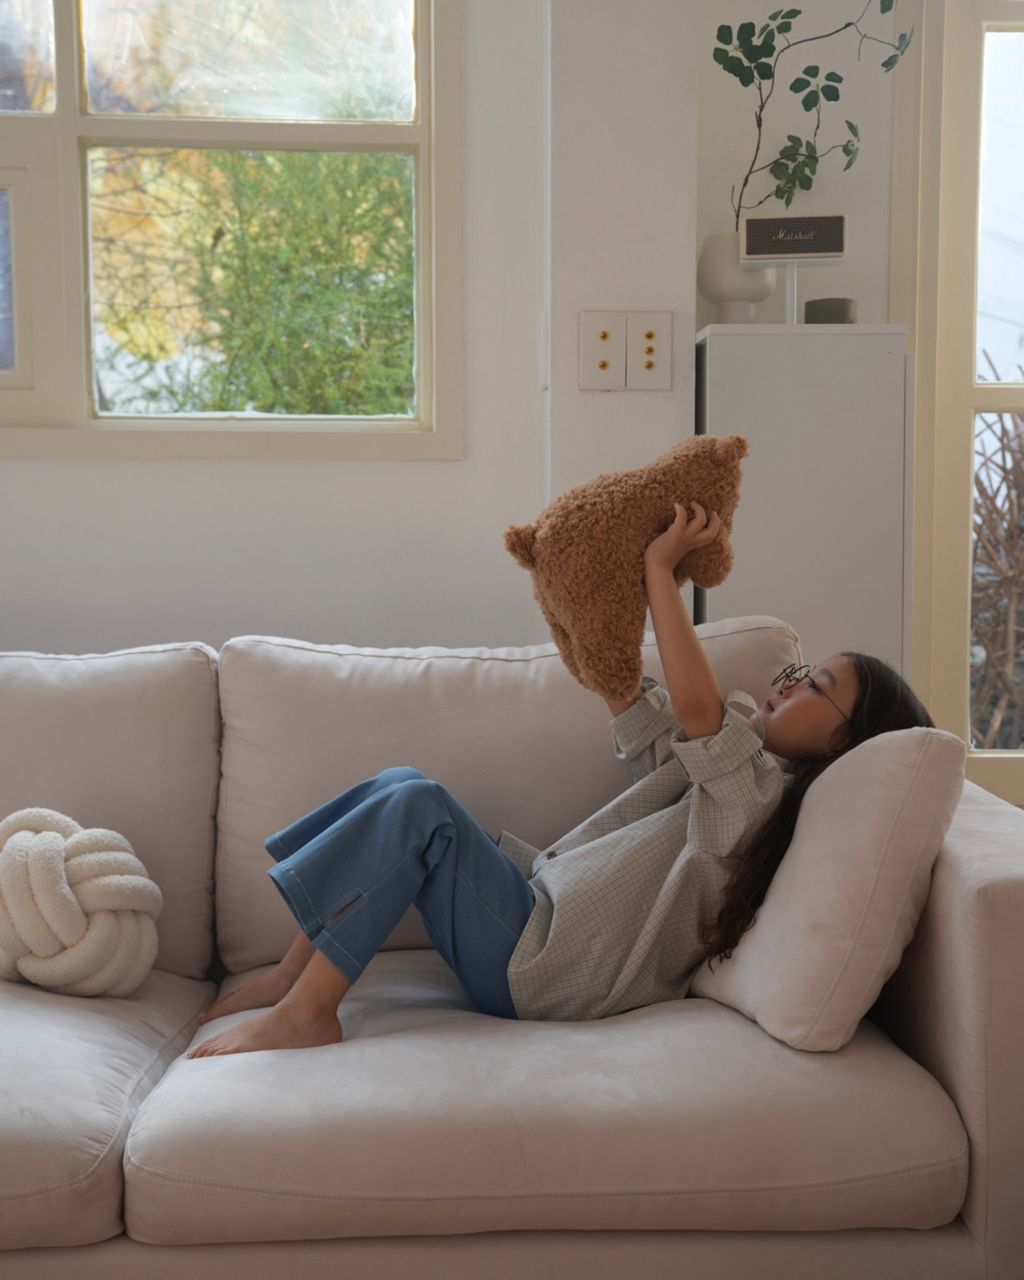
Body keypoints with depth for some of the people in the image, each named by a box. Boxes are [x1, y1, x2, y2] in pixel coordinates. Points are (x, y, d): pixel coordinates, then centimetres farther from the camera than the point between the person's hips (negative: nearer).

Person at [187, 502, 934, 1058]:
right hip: (539, 904, 9)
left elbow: (696, 707, -29)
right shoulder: (743, 754, 14)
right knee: (401, 785, 3)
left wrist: (661, 569, -22)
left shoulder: (763, 797, -14)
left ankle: (306, 1013, -15)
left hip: (536, 967, -9)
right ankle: (296, 973, 4)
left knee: (418, 809, -21)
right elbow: (632, 709, 18)